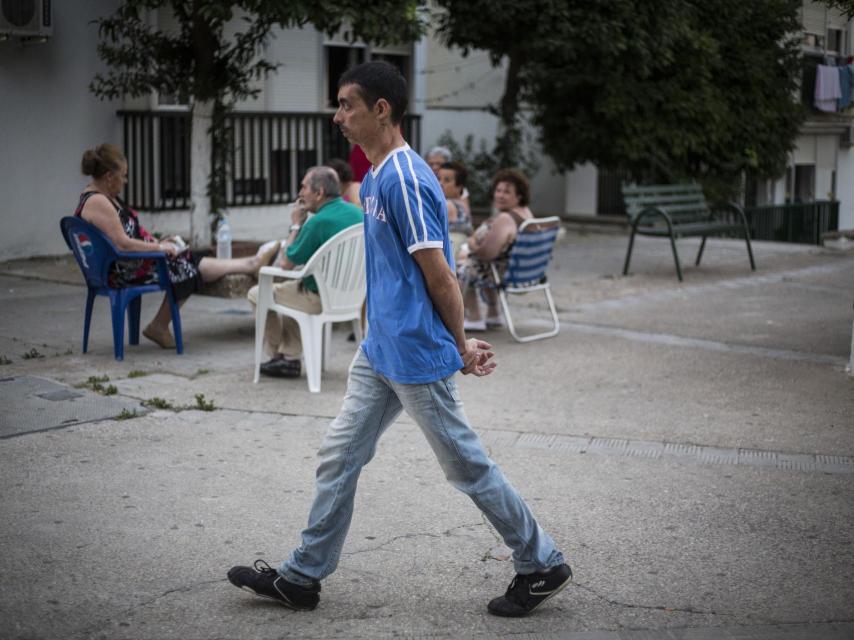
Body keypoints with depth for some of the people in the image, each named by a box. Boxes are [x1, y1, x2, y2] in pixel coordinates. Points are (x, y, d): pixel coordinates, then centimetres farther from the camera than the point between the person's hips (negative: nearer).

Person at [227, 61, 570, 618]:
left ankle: (542, 565, 20)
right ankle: (303, 576, 23)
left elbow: (439, 275, -18)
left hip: (417, 358, -9)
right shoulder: (375, 178, 12)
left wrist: (461, 345, -6)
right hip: (380, 352, 10)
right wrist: (460, 343, 13)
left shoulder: (406, 179, -20)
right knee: (339, 455, 12)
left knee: (467, 466, 3)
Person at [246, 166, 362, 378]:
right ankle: (291, 358, 28)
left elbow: (286, 263, -14)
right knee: (293, 289, 35)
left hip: (321, 299, -8)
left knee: (257, 294, 12)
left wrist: (296, 225, -5)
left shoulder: (319, 222, -25)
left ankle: (276, 354, 30)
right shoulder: (357, 213, 0)